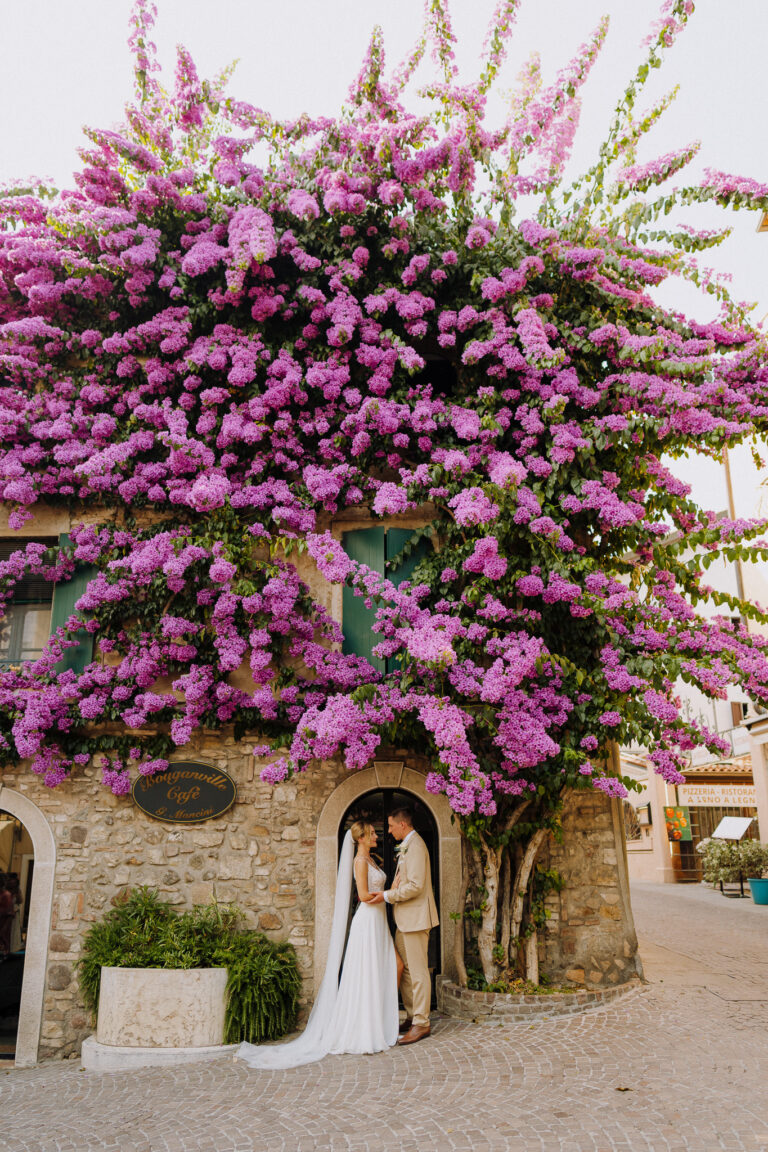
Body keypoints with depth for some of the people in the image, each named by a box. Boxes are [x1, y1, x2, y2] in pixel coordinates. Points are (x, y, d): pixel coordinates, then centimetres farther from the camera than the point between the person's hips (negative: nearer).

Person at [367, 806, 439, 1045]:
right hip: (406, 918, 11)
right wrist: (387, 893, 13)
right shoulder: (407, 846, 16)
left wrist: (387, 896, -18)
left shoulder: (415, 846, -17)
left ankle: (421, 1024, 2)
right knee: (403, 967, 15)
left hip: (416, 917, -10)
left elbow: (415, 886, -23)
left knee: (418, 971, -4)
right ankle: (412, 1017, 24)